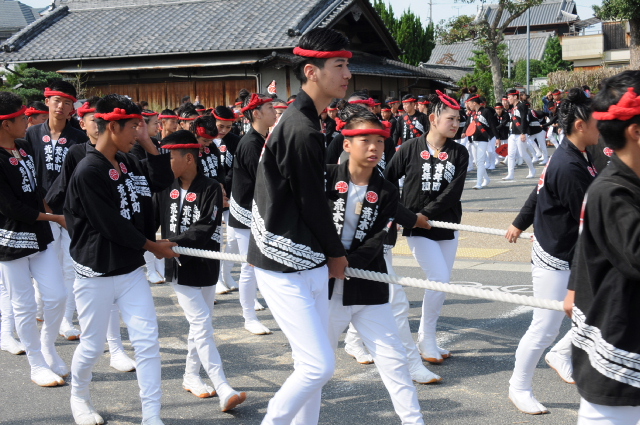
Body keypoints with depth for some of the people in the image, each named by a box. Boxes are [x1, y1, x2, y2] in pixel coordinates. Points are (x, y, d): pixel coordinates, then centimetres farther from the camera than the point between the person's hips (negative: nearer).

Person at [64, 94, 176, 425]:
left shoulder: (127, 162, 4)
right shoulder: (88, 172, -20)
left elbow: (163, 180, 5)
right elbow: (112, 226, -21)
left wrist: (146, 141, -4)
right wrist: (153, 246, -10)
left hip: (132, 270, 6)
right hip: (96, 275, -6)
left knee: (147, 341, -1)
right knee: (92, 346, 11)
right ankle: (79, 397, 39)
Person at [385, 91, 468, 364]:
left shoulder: (459, 153, 1)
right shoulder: (410, 149, -6)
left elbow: (453, 191, -9)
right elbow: (387, 180, 1)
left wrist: (427, 213, -17)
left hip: (446, 227, 4)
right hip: (417, 229, -4)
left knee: (441, 284, 7)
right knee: (440, 279, -13)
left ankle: (427, 340, 21)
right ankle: (426, 339, 3)